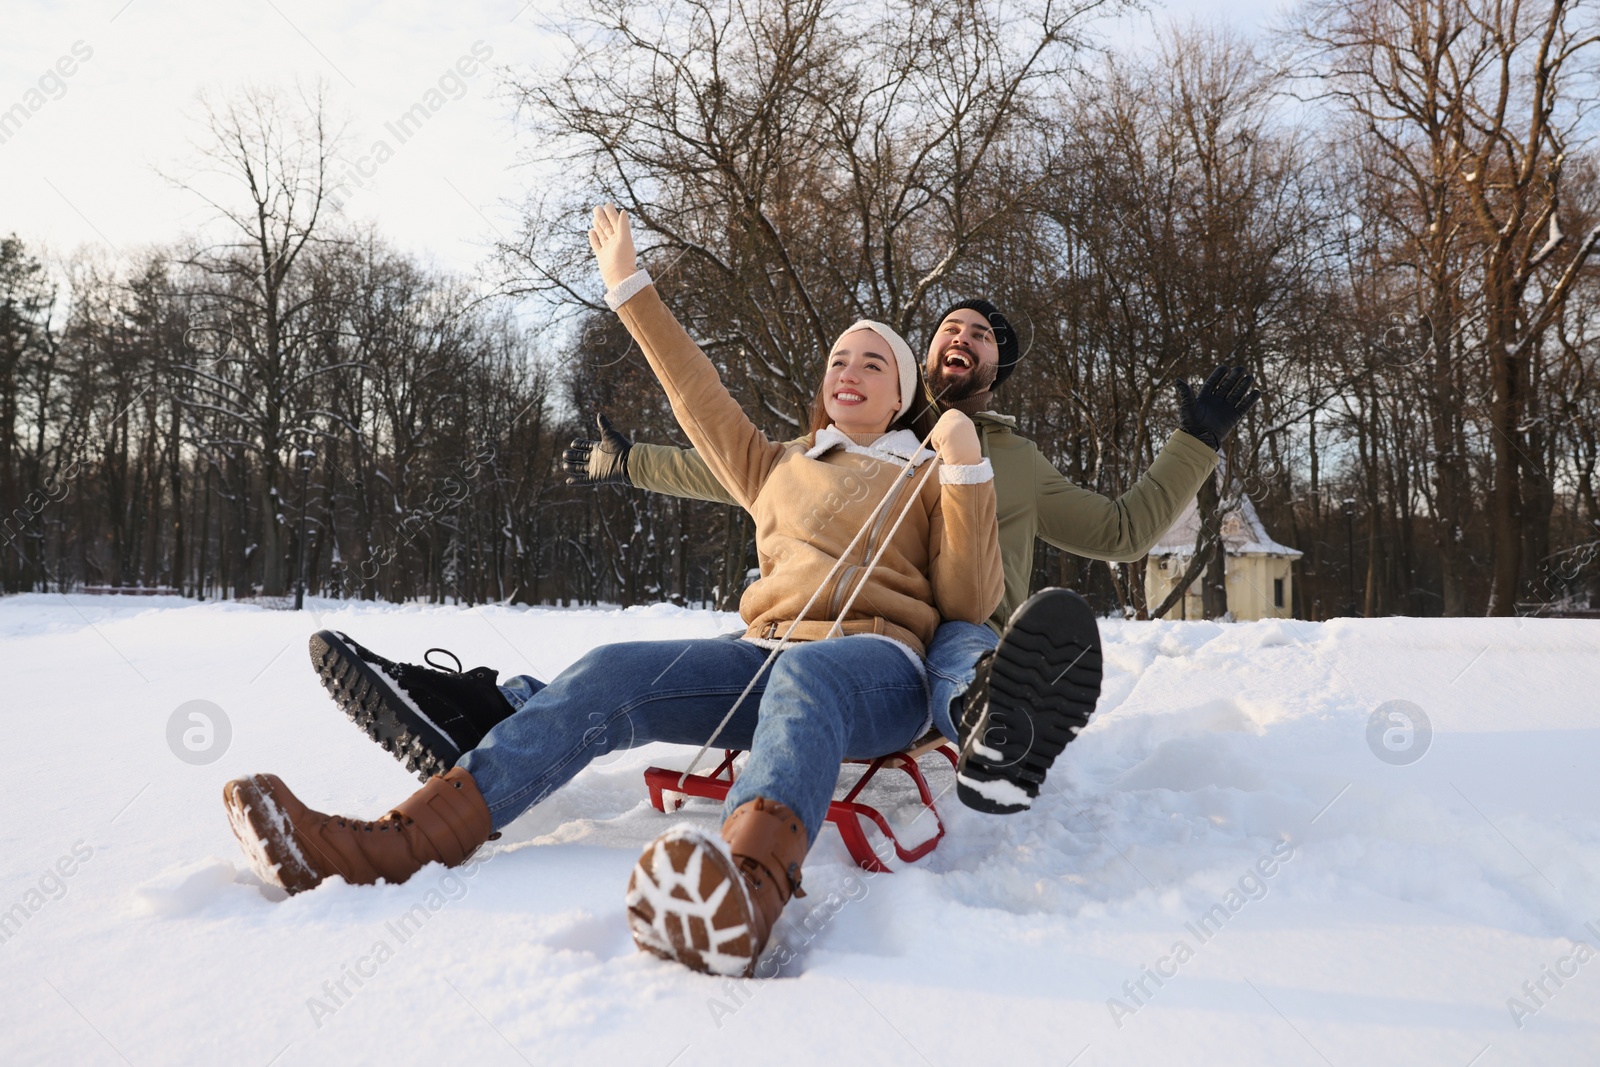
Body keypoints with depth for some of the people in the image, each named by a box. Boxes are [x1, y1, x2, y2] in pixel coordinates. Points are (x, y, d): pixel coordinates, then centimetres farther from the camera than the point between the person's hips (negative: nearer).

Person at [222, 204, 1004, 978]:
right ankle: (392, 846, -37)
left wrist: (966, 469, -4)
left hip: (877, 664, -3)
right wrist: (631, 289, 30)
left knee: (803, 678, -40)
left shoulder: (929, 480, 19)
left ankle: (749, 887, -71)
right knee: (610, 676, -23)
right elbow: (700, 401, 29)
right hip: (767, 658, 4)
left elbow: (969, 605, 7)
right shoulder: (780, 470, 30)